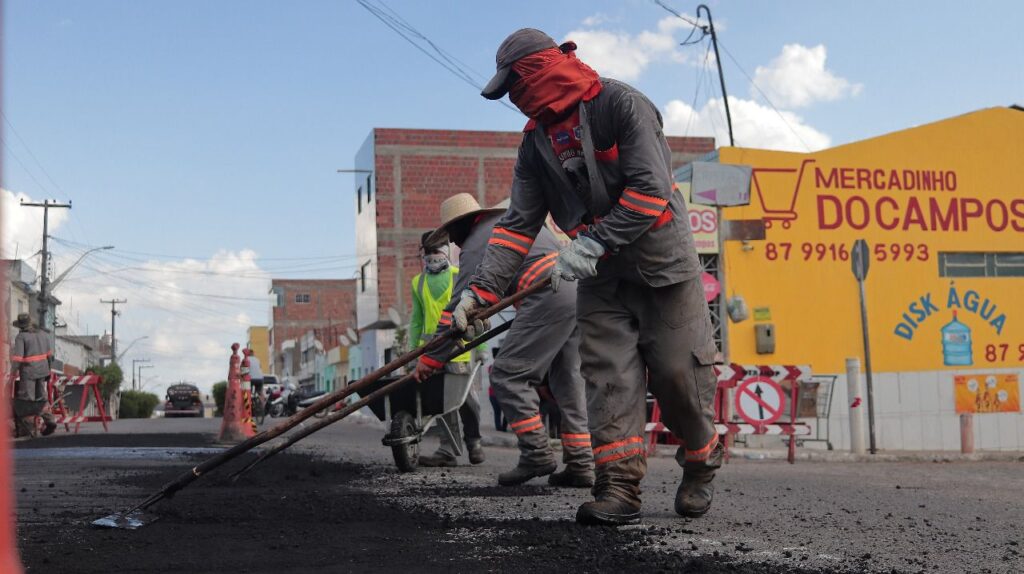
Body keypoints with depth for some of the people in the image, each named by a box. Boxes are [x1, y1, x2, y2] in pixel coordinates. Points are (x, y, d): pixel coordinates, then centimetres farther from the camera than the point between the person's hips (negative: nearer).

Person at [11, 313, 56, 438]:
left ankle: (29, 429, 5)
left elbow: (17, 357, -16)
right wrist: (48, 370, 21)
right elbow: (50, 354, 12)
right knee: (41, 397, 18)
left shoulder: (21, 337, -11)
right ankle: (49, 421, 7)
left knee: (27, 400, 2)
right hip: (42, 370, 6)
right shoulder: (42, 333, 7)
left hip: (28, 372, -6)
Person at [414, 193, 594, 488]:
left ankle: (536, 452, -3)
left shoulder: (475, 245, 6)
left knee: (507, 374, -1)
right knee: (568, 377, 13)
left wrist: (431, 358, 9)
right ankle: (580, 463, 12)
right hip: (581, 288, 9)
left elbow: (458, 307, 3)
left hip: (549, 297, -9)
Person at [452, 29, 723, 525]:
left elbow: (650, 190, -24)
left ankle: (702, 464, 22)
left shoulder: (621, 104, -15)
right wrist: (481, 289, -10)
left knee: (678, 374, -2)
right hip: (602, 275, 5)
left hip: (662, 262, -5)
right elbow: (519, 223, 1)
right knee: (608, 376, -6)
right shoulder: (536, 144, 5)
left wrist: (593, 243, -28)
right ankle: (619, 487, -5)